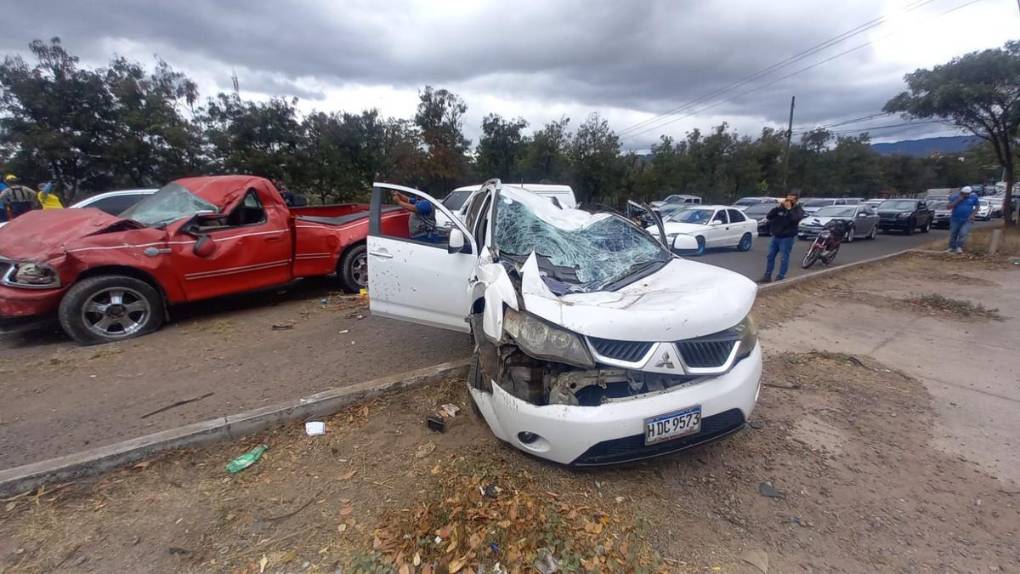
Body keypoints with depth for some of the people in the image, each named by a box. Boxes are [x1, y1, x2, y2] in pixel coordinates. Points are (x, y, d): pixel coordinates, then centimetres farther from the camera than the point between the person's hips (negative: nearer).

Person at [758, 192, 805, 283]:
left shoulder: (798, 210, -1)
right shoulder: (780, 208, 8)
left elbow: (796, 219, -23)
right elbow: (768, 216, -4)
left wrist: (789, 209, -18)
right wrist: (778, 207, -12)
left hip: (787, 238, -5)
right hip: (775, 236, 5)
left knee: (784, 258, -3)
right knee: (770, 256, 6)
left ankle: (781, 277, 3)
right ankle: (767, 276, 12)